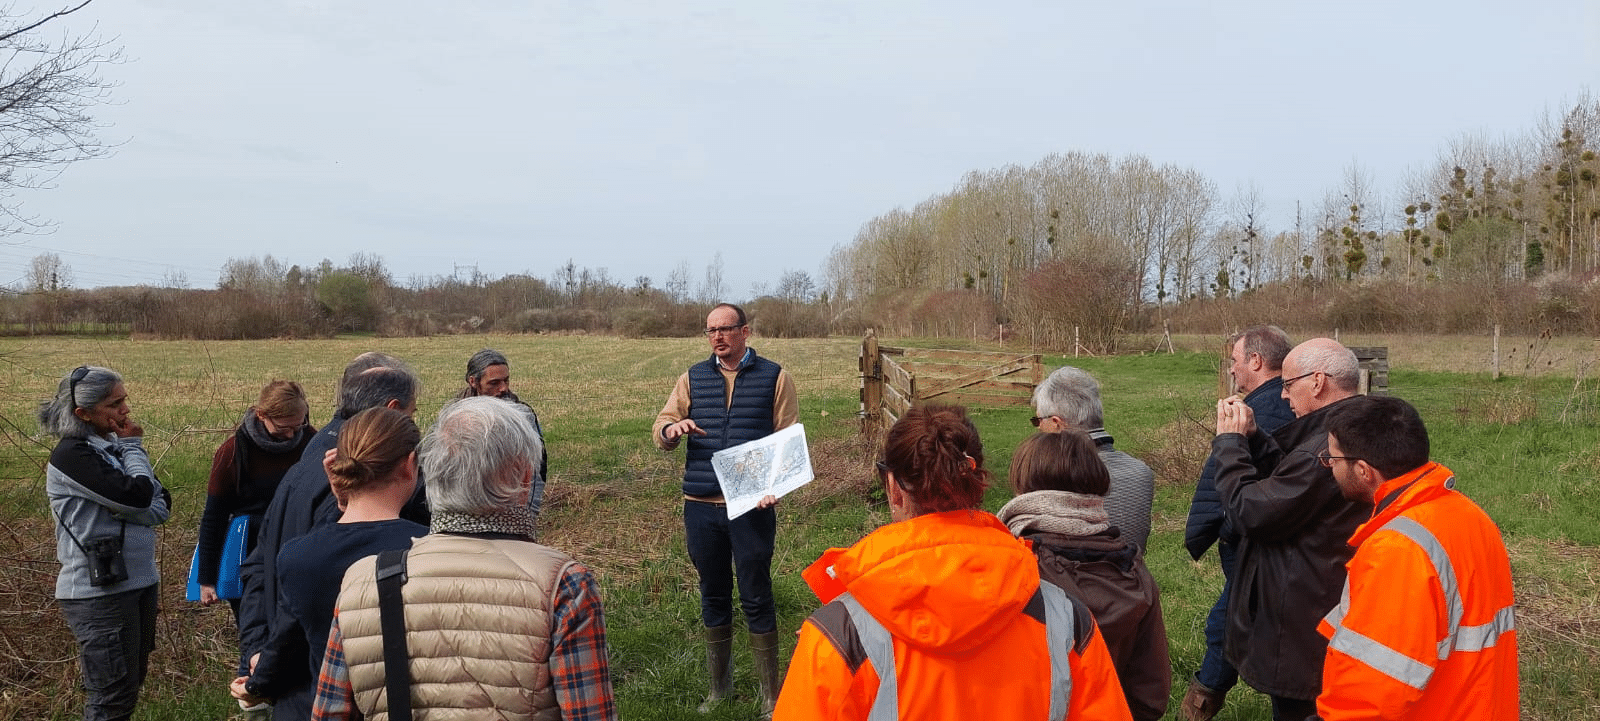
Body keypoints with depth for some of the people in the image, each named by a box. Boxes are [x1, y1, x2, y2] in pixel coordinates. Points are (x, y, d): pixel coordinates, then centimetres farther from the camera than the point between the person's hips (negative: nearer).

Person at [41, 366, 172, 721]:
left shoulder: (113, 446, 9)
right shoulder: (72, 455, -15)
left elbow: (161, 505, 3)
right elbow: (137, 496, -24)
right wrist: (133, 447, -10)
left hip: (138, 582, 8)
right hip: (100, 594, -8)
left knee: (131, 682, 18)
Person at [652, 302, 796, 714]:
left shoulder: (774, 378, 2)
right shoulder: (693, 378, 10)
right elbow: (659, 429, 8)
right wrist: (671, 429, -17)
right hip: (701, 506, 3)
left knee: (756, 598, 2)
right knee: (713, 597, 14)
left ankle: (770, 692, 15)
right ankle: (719, 685, 29)